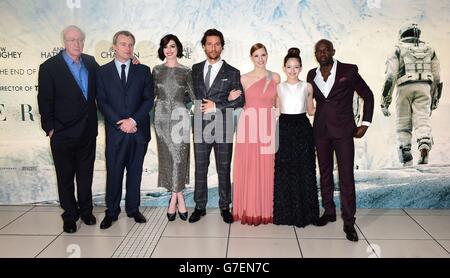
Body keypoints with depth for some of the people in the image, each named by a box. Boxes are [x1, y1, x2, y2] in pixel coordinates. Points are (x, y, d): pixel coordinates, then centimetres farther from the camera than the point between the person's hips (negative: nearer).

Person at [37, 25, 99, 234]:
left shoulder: (90, 62, 5)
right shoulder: (49, 67, -8)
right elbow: (45, 101, -7)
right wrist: (50, 128, -10)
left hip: (88, 131, 4)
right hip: (63, 134, -4)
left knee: (86, 175, 16)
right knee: (65, 177, 9)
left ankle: (86, 210, 32)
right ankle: (70, 215, 24)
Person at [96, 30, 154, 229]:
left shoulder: (143, 71, 8)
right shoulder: (103, 72, 6)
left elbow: (149, 99, 0)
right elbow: (102, 102, -1)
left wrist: (133, 120, -12)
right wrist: (120, 123, -12)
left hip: (139, 130, 1)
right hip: (115, 131, -1)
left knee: (135, 172, 9)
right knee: (113, 172, 3)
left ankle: (133, 209, 22)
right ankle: (111, 212, 16)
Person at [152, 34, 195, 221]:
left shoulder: (186, 71, 6)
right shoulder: (157, 70, 9)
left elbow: (193, 96, 7)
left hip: (180, 115, -1)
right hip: (162, 116, 1)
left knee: (178, 156, -6)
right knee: (168, 156, 1)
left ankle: (173, 199, 5)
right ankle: (179, 198, 10)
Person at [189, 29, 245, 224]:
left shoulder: (232, 73, 4)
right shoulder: (195, 69, 12)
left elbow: (240, 100, -2)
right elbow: (194, 94, 9)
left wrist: (216, 106, -11)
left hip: (223, 127, -2)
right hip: (201, 126, 2)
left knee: (224, 169, 7)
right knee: (200, 169, 8)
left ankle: (225, 207, 19)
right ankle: (200, 206, 20)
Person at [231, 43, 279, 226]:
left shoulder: (275, 77, 8)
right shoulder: (244, 78, 3)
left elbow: (277, 102, 16)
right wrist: (233, 98, -7)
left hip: (268, 125, 1)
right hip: (249, 124, -1)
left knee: (267, 167, 4)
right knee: (248, 167, 1)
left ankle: (266, 209, 17)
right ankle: (249, 209, 12)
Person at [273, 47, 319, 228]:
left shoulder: (307, 87, 7)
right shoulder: (278, 87, 7)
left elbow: (311, 111, 13)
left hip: (302, 129, 0)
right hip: (284, 129, 0)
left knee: (304, 170, 2)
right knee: (283, 171, 1)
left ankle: (304, 212, 15)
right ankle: (284, 212, 14)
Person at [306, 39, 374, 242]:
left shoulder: (349, 71, -3)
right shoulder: (312, 75, 8)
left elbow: (367, 95, 3)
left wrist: (365, 124, -3)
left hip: (343, 131, -4)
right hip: (321, 131, 4)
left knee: (346, 176, -5)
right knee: (324, 173, 12)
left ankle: (349, 222, 3)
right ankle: (329, 211, 27)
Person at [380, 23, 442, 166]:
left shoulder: (398, 50, 7)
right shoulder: (429, 50, 18)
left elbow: (390, 77, -2)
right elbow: (436, 78, 18)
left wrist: (385, 101, -1)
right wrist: (434, 99, 25)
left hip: (405, 87, -2)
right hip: (424, 88, 2)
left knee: (403, 125, 5)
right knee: (422, 121, -2)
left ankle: (407, 161, 5)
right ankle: (425, 146, -31)